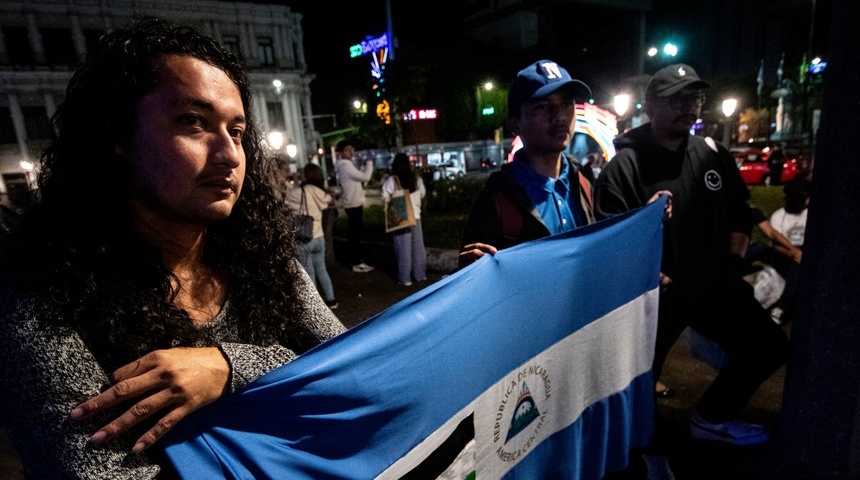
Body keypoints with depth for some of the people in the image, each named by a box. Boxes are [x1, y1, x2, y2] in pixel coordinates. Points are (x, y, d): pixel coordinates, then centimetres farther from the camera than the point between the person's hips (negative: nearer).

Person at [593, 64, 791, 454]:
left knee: (769, 346, 15)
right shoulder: (625, 165, -13)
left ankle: (710, 418, 33)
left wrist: (733, 264, 8)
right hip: (654, 294, -6)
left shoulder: (713, 154, 5)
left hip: (714, 286, 6)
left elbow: (739, 213, 16)